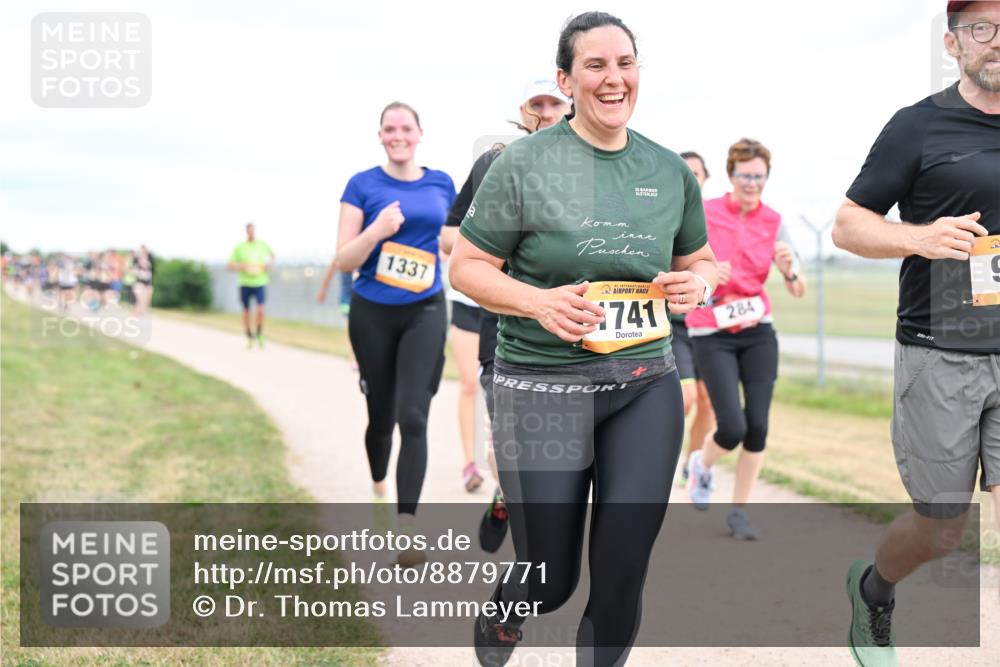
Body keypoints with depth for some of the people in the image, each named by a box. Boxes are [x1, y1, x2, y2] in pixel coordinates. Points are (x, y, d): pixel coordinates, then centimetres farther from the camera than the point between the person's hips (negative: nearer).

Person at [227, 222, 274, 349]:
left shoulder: (263, 245, 3)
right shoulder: (239, 247, -1)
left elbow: (273, 255, 23)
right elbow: (229, 266, 0)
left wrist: (270, 264, 3)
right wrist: (241, 267, -18)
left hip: (260, 283, 0)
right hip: (245, 283, 0)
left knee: (260, 309, -17)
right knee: (246, 312, 7)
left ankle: (259, 334, 5)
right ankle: (249, 338, 24)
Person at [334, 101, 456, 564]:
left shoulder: (441, 183, 5)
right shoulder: (362, 185, -4)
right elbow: (344, 261, -8)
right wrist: (377, 231, -23)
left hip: (425, 312, 1)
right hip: (373, 314, 0)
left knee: (413, 417, -13)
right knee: (381, 417, 11)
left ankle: (406, 527, -16)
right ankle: (378, 490, 40)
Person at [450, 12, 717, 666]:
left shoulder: (670, 170, 8)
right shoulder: (525, 163, -5)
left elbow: (700, 260, 21)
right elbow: (466, 267, -1)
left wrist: (697, 282, -3)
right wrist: (539, 302, -18)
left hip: (646, 387, 3)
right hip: (544, 390, -3)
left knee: (623, 580, 1)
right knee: (551, 582, 5)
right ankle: (502, 614, 42)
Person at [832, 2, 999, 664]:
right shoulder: (920, 126, -1)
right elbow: (847, 225, 0)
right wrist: (918, 237, -17)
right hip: (939, 358, -2)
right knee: (941, 529, 9)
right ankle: (873, 590, 41)